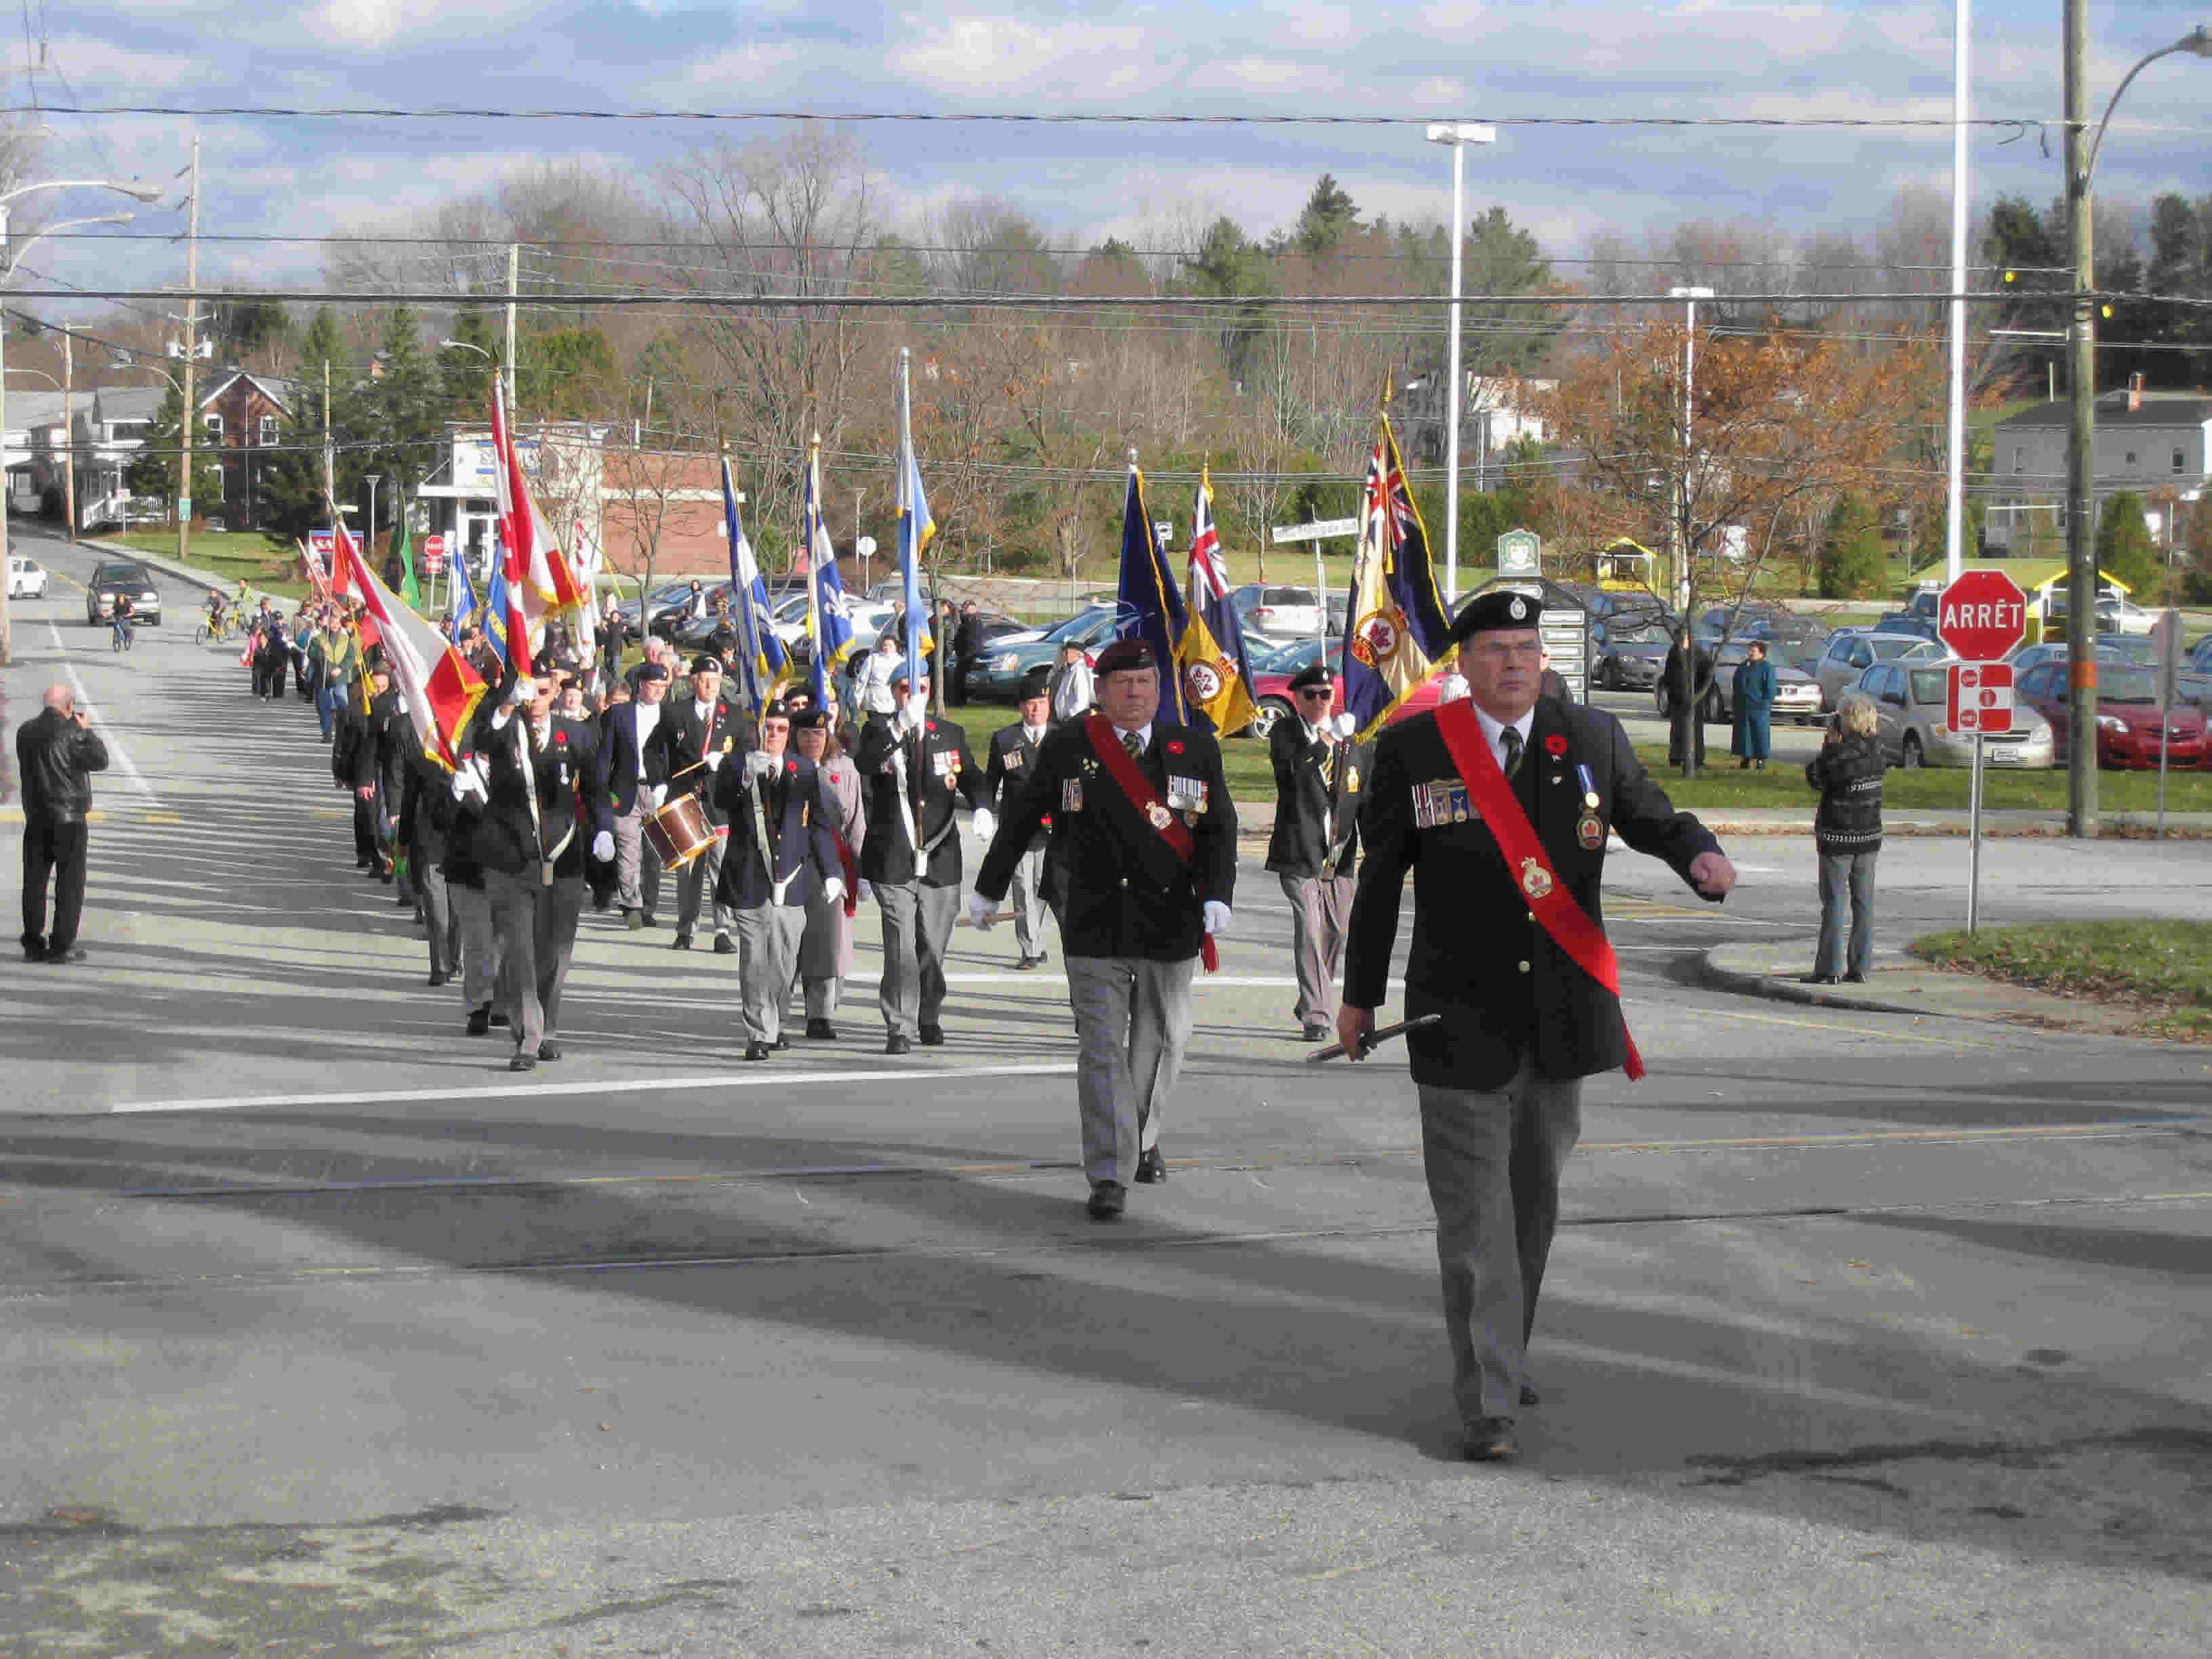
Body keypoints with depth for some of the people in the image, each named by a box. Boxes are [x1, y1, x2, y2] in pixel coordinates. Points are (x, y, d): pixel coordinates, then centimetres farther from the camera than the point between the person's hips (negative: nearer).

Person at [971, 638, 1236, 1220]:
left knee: (1162, 1040, 14)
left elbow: (1220, 830, 1)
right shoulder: (1068, 748, 1)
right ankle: (1110, 1176, -6)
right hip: (1095, 928, -2)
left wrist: (1217, 895, -15)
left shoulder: (1195, 750, 5)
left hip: (1171, 926, 2)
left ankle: (1143, 1137, 38)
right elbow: (1020, 820, 11)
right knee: (1101, 1048, -6)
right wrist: (988, 889, 17)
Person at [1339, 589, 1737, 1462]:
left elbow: (1651, 815, 13)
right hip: (1461, 1016, -3)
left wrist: (1701, 854, -10)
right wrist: (1360, 995, 7)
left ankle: (1504, 1354, 34)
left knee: (1537, 1195, 16)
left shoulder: (1592, 738, 3)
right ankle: (1488, 1402, -4)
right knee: (1475, 1211, -6)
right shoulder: (1412, 750, -3)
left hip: (1565, 1010, 3)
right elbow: (1380, 877, 3)